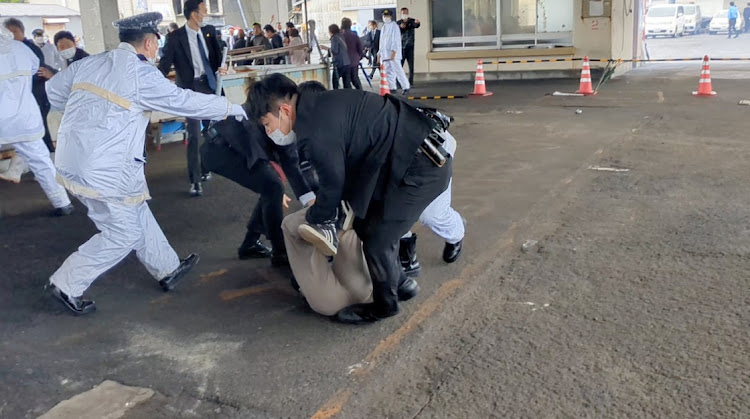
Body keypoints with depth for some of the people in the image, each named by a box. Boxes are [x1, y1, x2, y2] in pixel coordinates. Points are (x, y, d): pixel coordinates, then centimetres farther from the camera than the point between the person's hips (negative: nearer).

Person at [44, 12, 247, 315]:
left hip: (72, 160, 9)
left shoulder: (88, 64, 9)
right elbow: (185, 101, -7)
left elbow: (54, 89, 19)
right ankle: (67, 285, 12)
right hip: (102, 171, -9)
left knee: (137, 216, 20)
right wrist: (231, 108, 4)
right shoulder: (141, 74, -12)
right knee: (124, 234, 6)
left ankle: (167, 269, 33)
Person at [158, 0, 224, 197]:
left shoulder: (209, 31, 4)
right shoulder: (176, 37, -10)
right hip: (191, 88, -5)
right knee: (194, 135, -9)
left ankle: (205, 169, 34)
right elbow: (165, 64, -11)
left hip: (210, 84, 6)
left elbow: (217, 54, 17)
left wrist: (221, 67, -3)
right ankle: (195, 180, -4)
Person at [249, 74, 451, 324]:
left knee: (377, 239, -1)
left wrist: (316, 221, 9)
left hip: (421, 166, -10)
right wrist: (324, 214, 23)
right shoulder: (318, 106, 7)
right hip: (418, 152, 10)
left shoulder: (316, 132, -23)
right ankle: (398, 281, 38)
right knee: (368, 223, 19)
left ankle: (383, 306, 21)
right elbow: (338, 174, 17)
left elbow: (333, 184, -10)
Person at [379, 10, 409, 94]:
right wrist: (380, 53, 18)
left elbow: (396, 40, -12)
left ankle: (406, 87, -6)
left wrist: (393, 51, -21)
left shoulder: (394, 26, -4)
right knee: (388, 72, 7)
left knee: (398, 70, -10)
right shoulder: (383, 27, 20)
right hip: (384, 54, 8)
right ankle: (392, 88, 13)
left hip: (393, 53, -8)